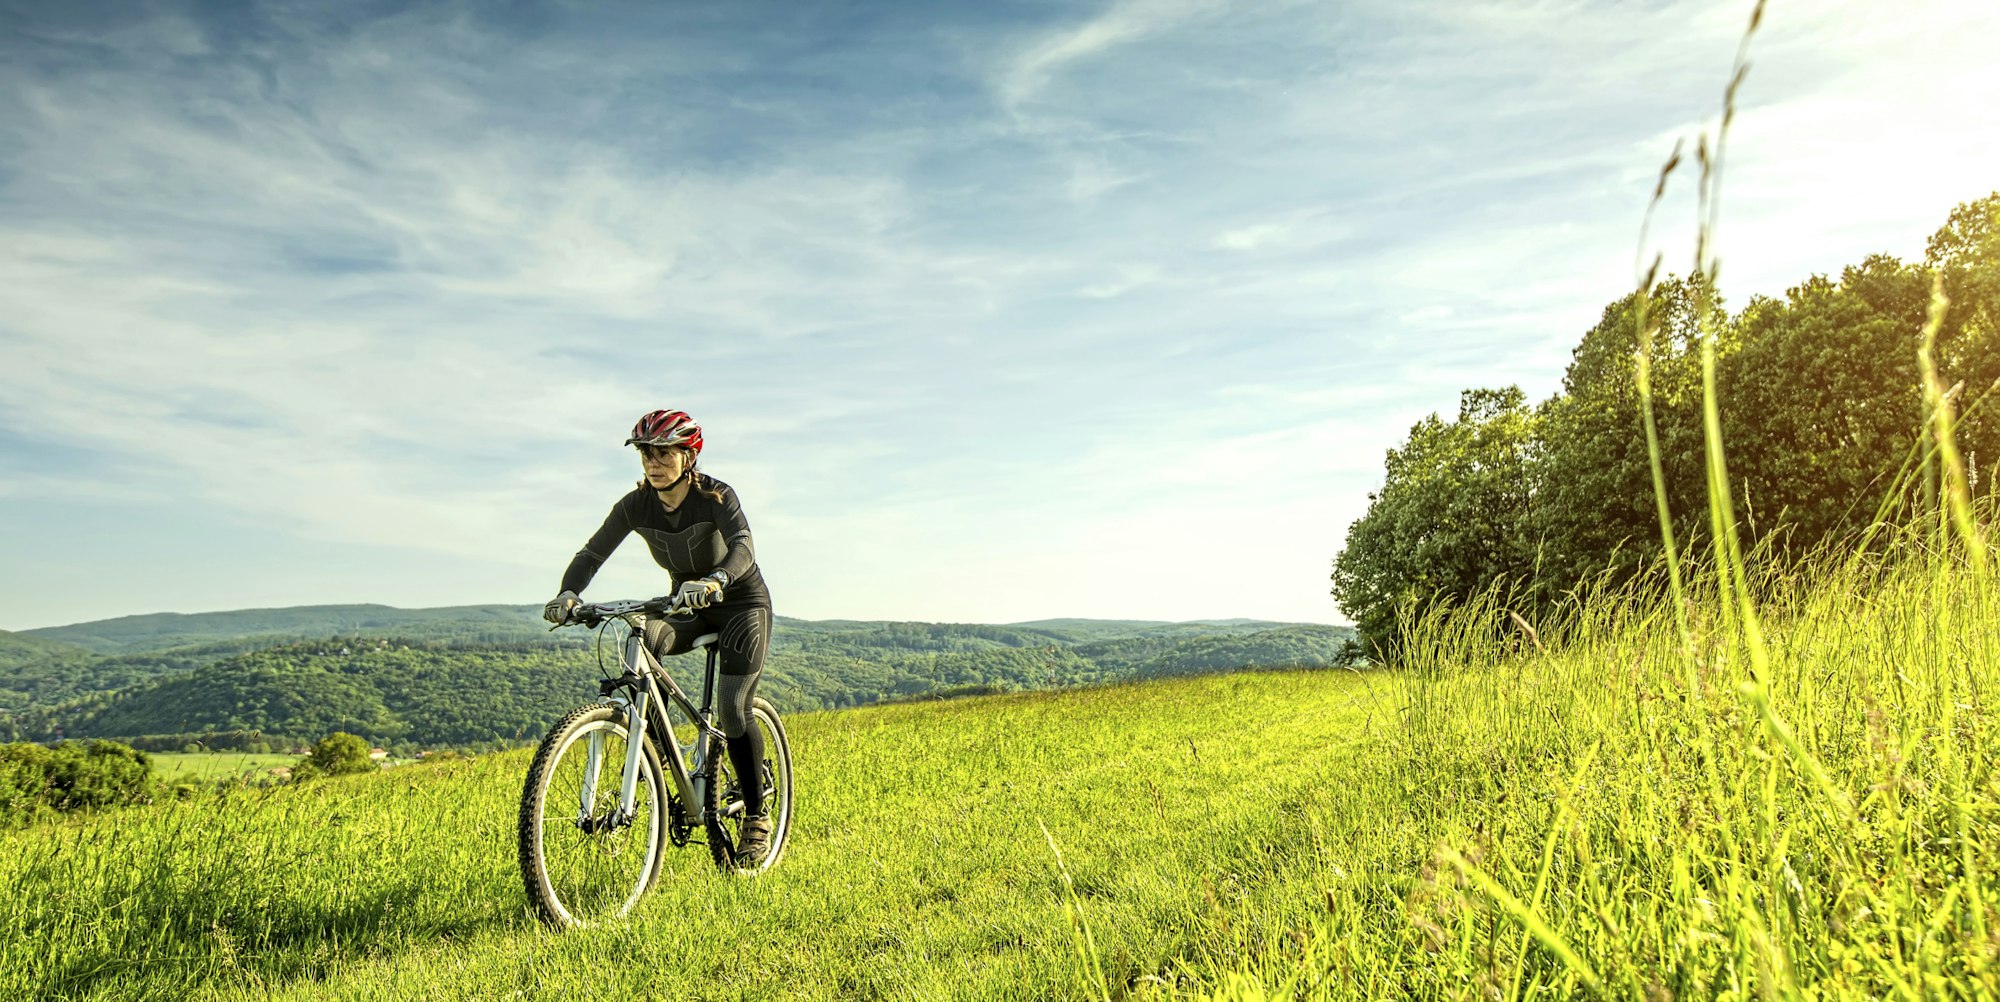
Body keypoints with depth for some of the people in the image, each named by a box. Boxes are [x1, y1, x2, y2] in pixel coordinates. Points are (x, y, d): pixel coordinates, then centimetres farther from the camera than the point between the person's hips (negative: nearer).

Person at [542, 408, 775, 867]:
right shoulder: (636, 504, -11)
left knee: (732, 712, -15)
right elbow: (592, 552, -17)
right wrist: (568, 593, -38)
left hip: (742, 603, -4)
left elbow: (743, 546, -41)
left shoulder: (716, 496, -24)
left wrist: (713, 582, -61)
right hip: (688, 606, 4)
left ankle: (756, 816, 3)